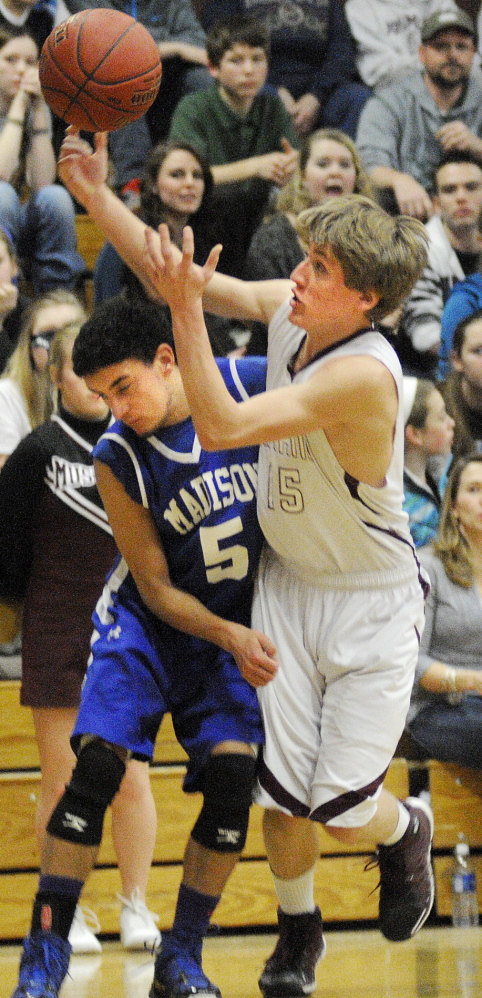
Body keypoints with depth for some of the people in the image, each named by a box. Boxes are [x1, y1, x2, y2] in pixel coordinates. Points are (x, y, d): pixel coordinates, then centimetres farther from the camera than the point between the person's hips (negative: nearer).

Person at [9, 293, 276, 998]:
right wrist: (227, 636, -27)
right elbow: (156, 588, -12)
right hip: (150, 620, -1)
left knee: (232, 775, -12)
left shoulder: (253, 383, -18)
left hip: (239, 626, 2)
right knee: (96, 766, -15)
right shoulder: (119, 458, -19)